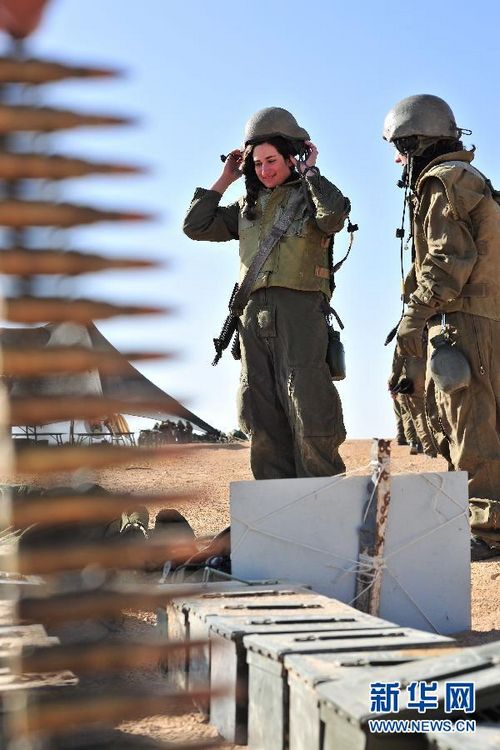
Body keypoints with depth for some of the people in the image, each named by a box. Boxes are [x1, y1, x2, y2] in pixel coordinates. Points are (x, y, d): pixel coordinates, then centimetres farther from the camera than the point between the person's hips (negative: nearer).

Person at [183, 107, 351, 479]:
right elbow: (196, 226, 19)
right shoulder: (248, 206, 21)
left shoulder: (309, 195, 7)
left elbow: (335, 214, -16)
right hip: (254, 313, 5)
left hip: (300, 311, -5)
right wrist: (224, 180, 16)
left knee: (308, 407, -10)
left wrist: (310, 171, -3)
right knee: (263, 415, 4)